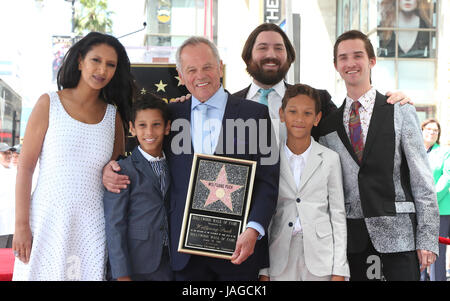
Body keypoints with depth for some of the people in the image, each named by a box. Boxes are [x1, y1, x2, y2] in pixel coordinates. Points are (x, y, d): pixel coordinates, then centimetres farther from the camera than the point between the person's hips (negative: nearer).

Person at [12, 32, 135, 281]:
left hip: (92, 226, 3)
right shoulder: (49, 104, 0)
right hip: (48, 221, -2)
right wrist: (21, 225, -8)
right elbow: (25, 167, -3)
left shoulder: (113, 115, 9)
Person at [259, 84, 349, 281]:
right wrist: (263, 271, 2)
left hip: (319, 257, -1)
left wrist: (339, 271, -3)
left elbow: (338, 215, 2)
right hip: (281, 256, 1)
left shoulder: (329, 159, 2)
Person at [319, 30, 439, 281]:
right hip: (351, 239, 3)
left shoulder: (401, 112, 2)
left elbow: (423, 180, -1)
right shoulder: (329, 124, 10)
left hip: (397, 234, -2)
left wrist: (427, 238, -7)